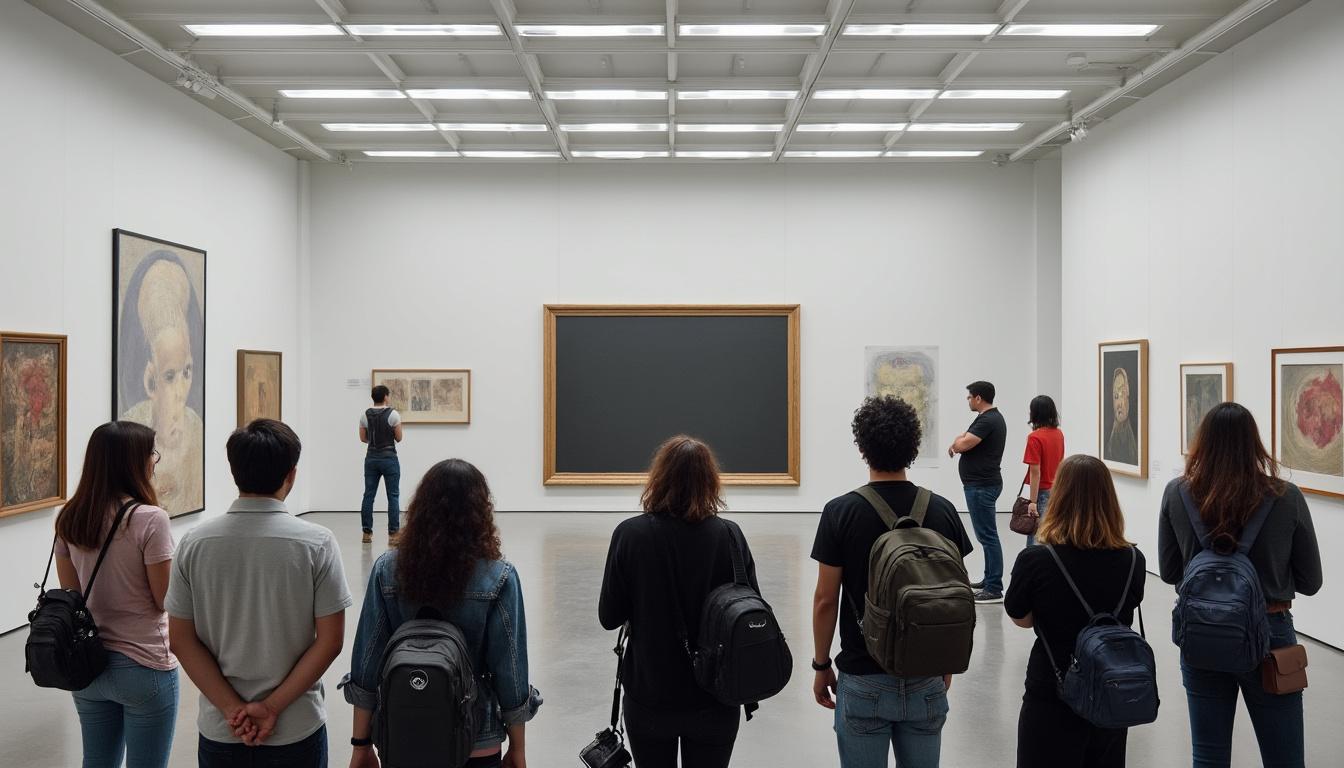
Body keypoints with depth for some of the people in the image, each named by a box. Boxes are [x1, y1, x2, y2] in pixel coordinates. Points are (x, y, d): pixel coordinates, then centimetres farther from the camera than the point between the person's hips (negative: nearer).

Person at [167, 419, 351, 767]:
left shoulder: (194, 542, -5)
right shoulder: (316, 543, -13)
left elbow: (181, 639, -4)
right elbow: (330, 641, -14)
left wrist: (232, 708, -5)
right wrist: (271, 707, -10)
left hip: (219, 730, 2)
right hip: (296, 730, -2)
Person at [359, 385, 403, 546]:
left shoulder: (365, 415, 2)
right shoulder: (393, 414, -11)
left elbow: (363, 438, 6)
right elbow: (399, 438, -6)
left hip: (371, 458, 4)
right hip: (389, 458, -4)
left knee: (368, 495, 9)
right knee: (393, 496, -1)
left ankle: (367, 532, 12)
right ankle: (393, 534, -4)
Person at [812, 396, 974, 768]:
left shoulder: (841, 512, -12)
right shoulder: (942, 510, -4)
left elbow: (826, 600, -9)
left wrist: (821, 665, 3)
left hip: (863, 681, -2)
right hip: (926, 679, 3)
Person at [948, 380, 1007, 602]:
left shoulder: (987, 421, -18)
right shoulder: (992, 418, 15)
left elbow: (962, 444, -24)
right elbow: (964, 439, 20)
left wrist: (957, 442, -1)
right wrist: (958, 443, -1)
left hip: (981, 486, -11)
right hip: (982, 484, 11)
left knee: (987, 535, -9)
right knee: (986, 534, 17)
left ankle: (994, 589, -7)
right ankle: (989, 579, 26)